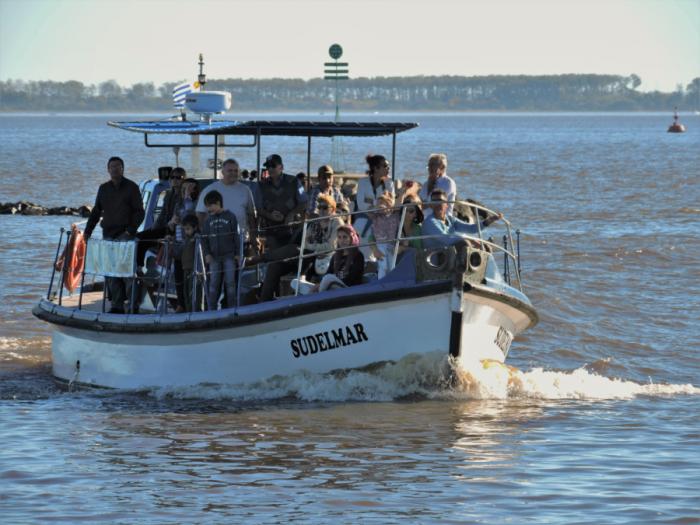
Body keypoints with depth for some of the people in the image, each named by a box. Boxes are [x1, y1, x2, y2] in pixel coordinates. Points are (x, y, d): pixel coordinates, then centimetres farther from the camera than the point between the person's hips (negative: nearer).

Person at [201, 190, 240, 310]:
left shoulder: (230, 217, -1)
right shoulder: (209, 220, 9)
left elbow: (237, 236, -1)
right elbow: (204, 238, 10)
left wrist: (237, 253, -4)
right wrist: (207, 253, 0)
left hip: (229, 255, -3)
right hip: (214, 256, 3)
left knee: (230, 282, -2)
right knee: (213, 283, 2)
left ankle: (231, 308, 4)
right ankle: (211, 310, 5)